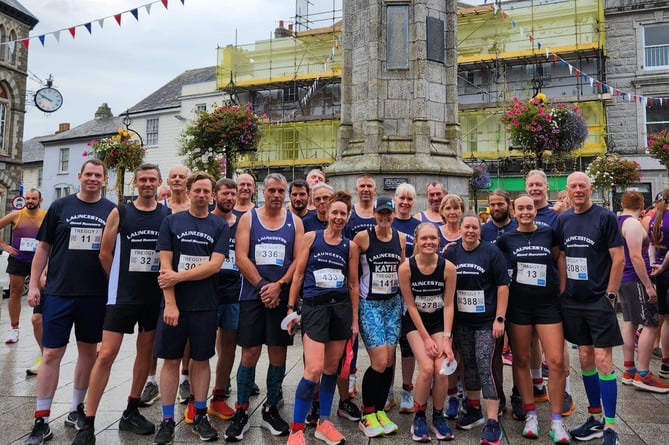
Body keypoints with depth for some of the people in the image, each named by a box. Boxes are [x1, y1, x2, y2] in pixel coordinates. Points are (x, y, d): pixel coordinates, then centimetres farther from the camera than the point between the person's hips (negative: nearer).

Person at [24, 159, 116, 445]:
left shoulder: (112, 211, 2)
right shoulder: (60, 206, 3)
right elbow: (43, 248, 6)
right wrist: (34, 284, 1)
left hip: (96, 294, 1)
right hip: (58, 292, -1)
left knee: (88, 351, 11)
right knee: (52, 354, 2)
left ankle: (76, 409, 29)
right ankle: (41, 420, 15)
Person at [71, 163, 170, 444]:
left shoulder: (168, 215, 2)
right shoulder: (120, 213, -2)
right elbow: (105, 254, 2)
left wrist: (163, 280, 1)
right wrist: (123, 281, 7)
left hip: (155, 296, 2)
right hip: (122, 296, -2)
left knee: (145, 351, 11)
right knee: (106, 355, -4)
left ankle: (131, 413, 27)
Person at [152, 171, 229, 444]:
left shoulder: (220, 226, 3)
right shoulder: (171, 222, 3)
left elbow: (215, 265, -8)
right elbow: (165, 265, -4)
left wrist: (178, 276, -13)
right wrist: (170, 303, -12)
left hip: (205, 305, 0)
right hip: (174, 303, 0)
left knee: (201, 359, 10)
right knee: (171, 360, 7)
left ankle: (200, 416, 23)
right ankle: (167, 420, 19)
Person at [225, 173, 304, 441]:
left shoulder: (295, 222, 7)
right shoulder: (248, 218, 4)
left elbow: (299, 259, 0)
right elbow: (241, 257, -4)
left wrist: (279, 286, -12)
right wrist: (263, 286, -12)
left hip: (282, 297, 1)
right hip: (253, 296, -1)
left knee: (278, 354, 6)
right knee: (250, 353, 1)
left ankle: (270, 410, 22)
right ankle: (241, 413, 16)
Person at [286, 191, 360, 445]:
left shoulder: (351, 246, 7)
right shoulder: (311, 237, 1)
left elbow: (353, 284, 10)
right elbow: (298, 275, 1)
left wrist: (355, 318, 9)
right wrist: (291, 308, -3)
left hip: (341, 308, 3)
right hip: (314, 308, -3)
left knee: (331, 368, 11)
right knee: (314, 369, -11)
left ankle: (324, 422, 28)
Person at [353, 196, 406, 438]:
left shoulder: (401, 237, 5)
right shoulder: (363, 237, -9)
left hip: (394, 303, 5)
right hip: (369, 304, -4)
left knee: (389, 361, 5)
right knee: (380, 362, -9)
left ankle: (380, 411, 24)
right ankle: (367, 416, 11)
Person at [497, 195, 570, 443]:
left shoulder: (549, 234, 1)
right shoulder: (506, 239, -1)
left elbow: (560, 262, 12)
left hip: (549, 304, 0)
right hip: (518, 306, 0)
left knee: (556, 361, -4)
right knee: (521, 360, 8)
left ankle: (556, 419, 11)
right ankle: (530, 414, 24)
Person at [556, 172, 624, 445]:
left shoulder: (605, 217, -6)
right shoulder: (563, 220, 7)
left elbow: (618, 258, -8)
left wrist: (610, 295, -11)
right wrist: (564, 292, 7)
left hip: (599, 301, -5)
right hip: (573, 302, 5)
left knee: (603, 360, -2)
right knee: (585, 359, 12)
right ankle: (595, 418, 26)